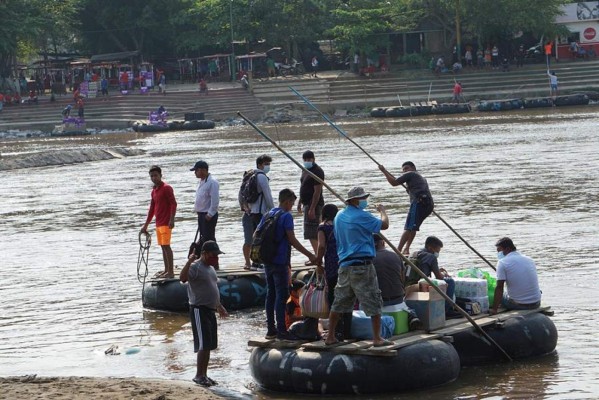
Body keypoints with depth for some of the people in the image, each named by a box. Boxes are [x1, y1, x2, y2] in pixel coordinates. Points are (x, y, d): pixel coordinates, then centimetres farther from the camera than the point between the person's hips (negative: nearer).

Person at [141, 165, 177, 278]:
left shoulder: (166, 188, -9)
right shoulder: (154, 191, 16)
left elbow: (173, 204, -16)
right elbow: (152, 209, 23)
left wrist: (172, 219, -26)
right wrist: (146, 225, 24)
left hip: (166, 223, -9)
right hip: (158, 223, 9)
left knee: (166, 246, -11)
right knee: (163, 246, 11)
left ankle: (171, 272, -11)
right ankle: (166, 270, 16)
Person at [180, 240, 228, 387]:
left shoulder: (210, 268, 16)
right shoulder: (195, 267, -13)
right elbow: (182, 278, -33)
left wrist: (219, 307, 29)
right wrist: (189, 262, -44)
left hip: (210, 310, 9)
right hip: (199, 310, -9)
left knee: (209, 345, 11)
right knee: (204, 345, -12)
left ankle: (204, 374, 18)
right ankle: (199, 375, -5)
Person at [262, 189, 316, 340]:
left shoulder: (267, 215, 11)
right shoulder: (286, 216, -11)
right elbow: (292, 240, -16)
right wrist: (309, 255, -13)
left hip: (267, 261, 8)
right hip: (280, 262, -8)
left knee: (271, 294, 12)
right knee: (281, 295, -5)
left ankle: (271, 329, 14)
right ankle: (281, 330, -6)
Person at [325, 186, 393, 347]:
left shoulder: (339, 216, 14)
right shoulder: (361, 216, -12)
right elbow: (384, 225, -11)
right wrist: (382, 211, 6)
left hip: (344, 265, 8)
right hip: (362, 264, -8)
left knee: (339, 302, 14)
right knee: (373, 302, -2)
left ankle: (330, 337, 17)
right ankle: (377, 338, -3)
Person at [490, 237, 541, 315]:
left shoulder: (502, 262, -8)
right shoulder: (529, 260, 10)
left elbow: (499, 287, -14)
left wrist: (494, 309, -12)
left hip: (518, 305, -3)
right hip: (536, 304, 3)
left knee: (499, 297, 26)